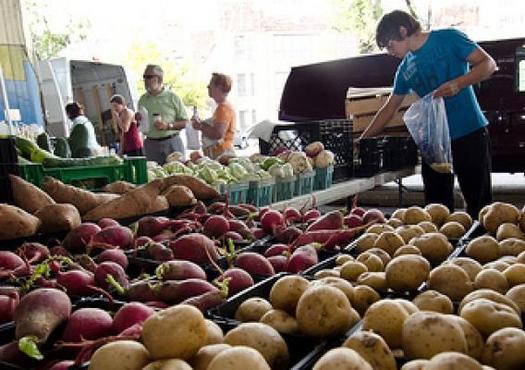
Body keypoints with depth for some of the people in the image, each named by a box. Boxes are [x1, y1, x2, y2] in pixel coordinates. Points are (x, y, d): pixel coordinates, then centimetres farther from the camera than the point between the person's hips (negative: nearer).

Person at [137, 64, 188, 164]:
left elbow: (184, 122, -1)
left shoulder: (172, 97, 1)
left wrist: (168, 126, -15)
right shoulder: (143, 99, 13)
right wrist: (138, 120, -1)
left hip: (172, 143, -3)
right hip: (151, 144, 3)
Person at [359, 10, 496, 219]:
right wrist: (362, 141, 14)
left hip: (471, 133, -5)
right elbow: (389, 109, 16)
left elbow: (488, 64, -6)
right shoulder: (405, 70, 12)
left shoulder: (448, 39, -3)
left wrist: (457, 84, -22)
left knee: (479, 203, 2)